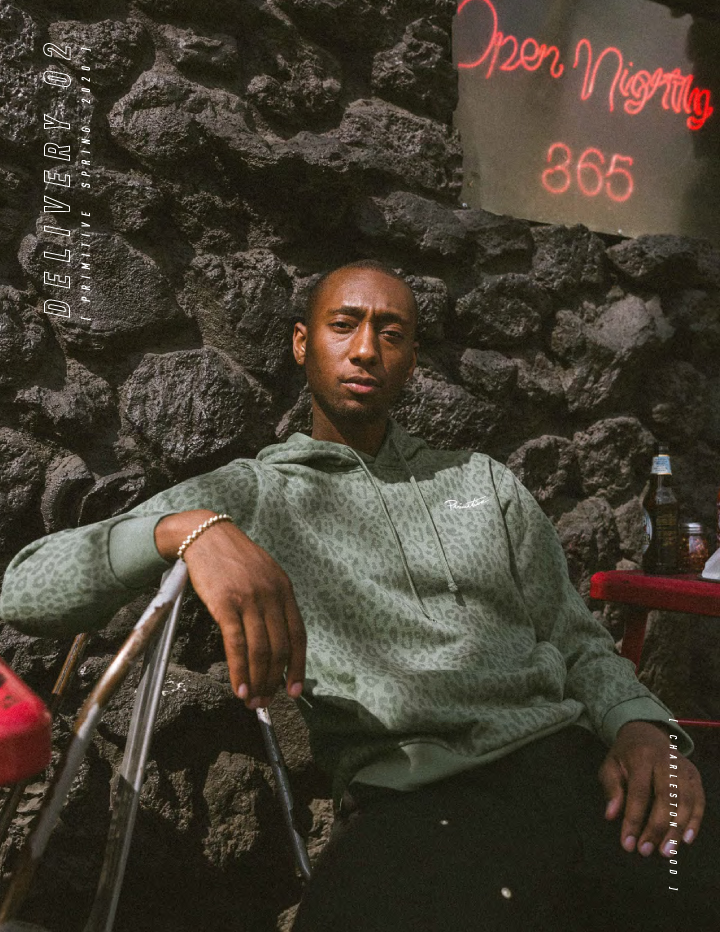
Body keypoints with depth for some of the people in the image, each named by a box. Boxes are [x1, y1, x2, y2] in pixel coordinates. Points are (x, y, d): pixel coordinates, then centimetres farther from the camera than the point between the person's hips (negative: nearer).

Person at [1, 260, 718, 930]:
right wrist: (188, 529, -21)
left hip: (573, 760, 4)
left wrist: (642, 726, -4)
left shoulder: (484, 481, 21)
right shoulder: (245, 494, 9)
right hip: (415, 806, -3)